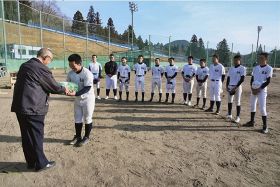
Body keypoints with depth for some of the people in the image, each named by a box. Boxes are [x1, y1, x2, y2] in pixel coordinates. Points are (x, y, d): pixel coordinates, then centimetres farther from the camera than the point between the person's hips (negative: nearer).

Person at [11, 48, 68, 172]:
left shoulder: (25, 65, 13)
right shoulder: (41, 68, -14)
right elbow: (53, 86, -8)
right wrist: (64, 90, 12)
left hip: (20, 106, 9)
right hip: (33, 108, -8)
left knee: (26, 136, 15)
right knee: (36, 136, 3)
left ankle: (31, 162, 29)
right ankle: (41, 163, 17)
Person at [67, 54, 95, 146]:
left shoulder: (87, 73, -25)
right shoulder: (70, 73, -6)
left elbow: (87, 88, -27)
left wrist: (75, 93, -37)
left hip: (88, 98, -6)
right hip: (77, 99, 6)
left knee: (87, 118, 5)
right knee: (77, 118, 14)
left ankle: (86, 137, 21)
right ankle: (78, 136, 30)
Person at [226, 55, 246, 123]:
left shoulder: (242, 68, -5)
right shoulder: (231, 68, 11)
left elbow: (242, 79, -11)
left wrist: (235, 87, -17)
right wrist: (227, 86, 0)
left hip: (237, 87, -5)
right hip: (230, 86, 5)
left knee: (238, 102, 0)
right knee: (229, 101, 8)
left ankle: (238, 117, 8)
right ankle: (229, 115, 19)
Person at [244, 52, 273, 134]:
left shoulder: (269, 68, -7)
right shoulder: (256, 68, 9)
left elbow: (268, 81, -11)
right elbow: (252, 79, 9)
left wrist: (259, 89, -18)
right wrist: (252, 88, -6)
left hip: (262, 90, -6)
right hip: (253, 89, 6)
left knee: (262, 108, -9)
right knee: (252, 105, 13)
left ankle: (265, 126, 1)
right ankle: (252, 122, 27)